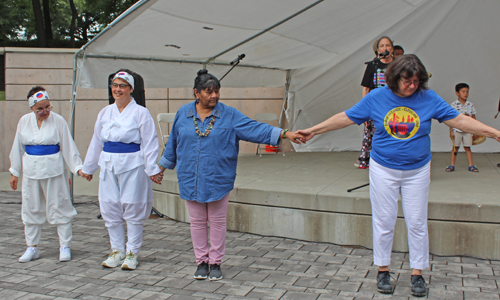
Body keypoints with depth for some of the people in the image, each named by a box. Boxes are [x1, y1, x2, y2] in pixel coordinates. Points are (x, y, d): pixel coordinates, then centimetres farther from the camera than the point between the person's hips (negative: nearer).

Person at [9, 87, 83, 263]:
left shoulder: (58, 121, -7)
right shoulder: (24, 121, 4)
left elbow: (68, 146, -4)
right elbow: (18, 147, 12)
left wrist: (78, 167, -11)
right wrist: (14, 172, 14)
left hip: (53, 170, -3)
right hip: (31, 170, 4)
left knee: (59, 207, 0)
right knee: (31, 209, 9)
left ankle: (65, 246, 11)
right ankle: (32, 248, 21)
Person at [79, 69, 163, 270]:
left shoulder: (140, 113, -3)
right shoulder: (105, 113, 12)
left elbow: (149, 143, -6)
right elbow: (96, 142, 19)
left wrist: (151, 169, -13)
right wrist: (88, 168, 23)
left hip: (132, 166, -5)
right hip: (108, 166, 5)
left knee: (132, 209, -1)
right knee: (110, 208, 6)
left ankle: (132, 253, 11)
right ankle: (117, 251, 20)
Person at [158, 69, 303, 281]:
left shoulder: (229, 115, -5)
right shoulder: (183, 114, 2)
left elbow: (255, 129, -12)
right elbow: (173, 144, 14)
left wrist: (284, 134, -23)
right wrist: (162, 167, 21)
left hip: (218, 179, -1)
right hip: (190, 179, 2)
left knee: (217, 222, 7)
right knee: (197, 221, 10)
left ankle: (215, 262, 21)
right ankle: (202, 261, 24)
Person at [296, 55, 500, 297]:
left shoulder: (428, 99, -4)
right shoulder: (376, 97, -5)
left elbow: (459, 120, -2)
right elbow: (346, 118, 0)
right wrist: (313, 130, -1)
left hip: (417, 170, 1)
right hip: (383, 169, 0)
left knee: (417, 222, 4)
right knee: (384, 221, 4)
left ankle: (417, 273, 17)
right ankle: (383, 270, 19)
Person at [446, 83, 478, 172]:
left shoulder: (470, 105, 5)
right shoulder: (453, 105, -4)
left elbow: (473, 118, 11)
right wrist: (451, 131, -6)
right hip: (457, 130, -2)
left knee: (467, 147, 6)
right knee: (455, 147, 4)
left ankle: (471, 165, 11)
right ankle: (452, 165, 10)